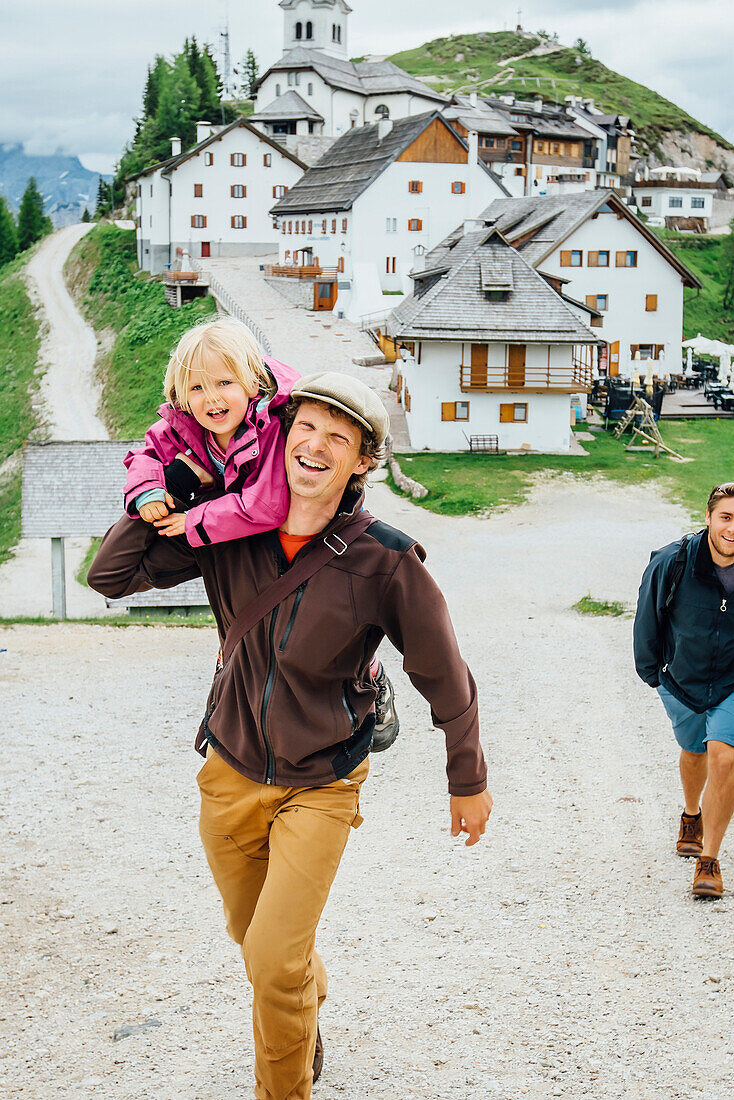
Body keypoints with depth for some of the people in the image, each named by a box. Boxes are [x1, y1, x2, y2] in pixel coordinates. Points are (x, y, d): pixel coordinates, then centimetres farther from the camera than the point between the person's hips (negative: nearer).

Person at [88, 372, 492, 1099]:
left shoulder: (386, 562, -20)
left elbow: (445, 679, -8)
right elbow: (111, 575, -3)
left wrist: (468, 782, 2)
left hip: (320, 786, -4)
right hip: (231, 771, 4)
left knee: (275, 960, -13)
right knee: (250, 934, 23)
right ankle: (308, 1006, 56)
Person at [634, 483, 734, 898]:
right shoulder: (673, 563, -21)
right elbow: (649, 615, -2)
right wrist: (650, 670, 7)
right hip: (682, 681, 2)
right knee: (694, 753, 23)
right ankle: (692, 816, 55)